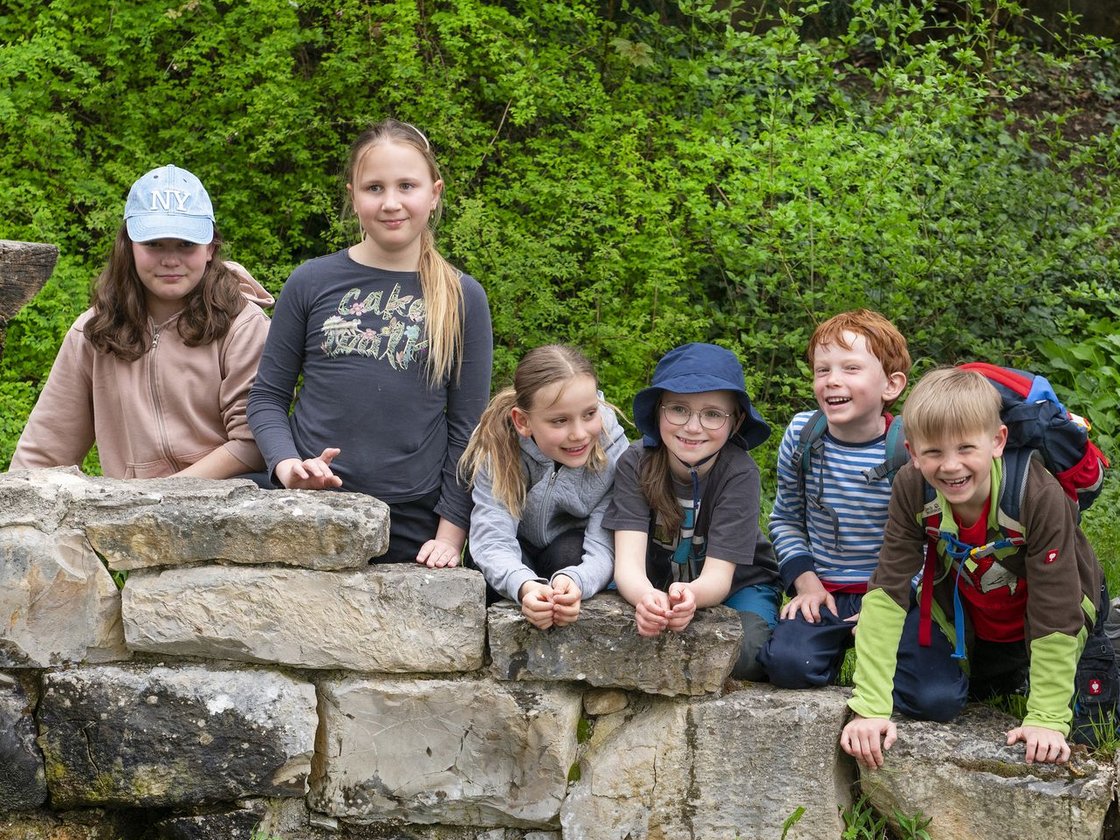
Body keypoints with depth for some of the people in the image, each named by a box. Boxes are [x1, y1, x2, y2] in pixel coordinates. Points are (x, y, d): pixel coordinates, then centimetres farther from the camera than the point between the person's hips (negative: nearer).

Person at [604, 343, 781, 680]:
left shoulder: (738, 473, -24)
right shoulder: (636, 462, -21)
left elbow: (718, 576, -28)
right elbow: (628, 561, -29)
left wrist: (691, 596, -54)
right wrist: (647, 599, -55)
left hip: (736, 585, -1)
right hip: (655, 585, 1)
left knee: (745, 655, -33)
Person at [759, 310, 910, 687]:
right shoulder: (801, 436, -3)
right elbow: (785, 520, 11)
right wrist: (806, 583, -2)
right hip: (825, 592, 2)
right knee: (788, 665, -27)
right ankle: (838, 644, 9)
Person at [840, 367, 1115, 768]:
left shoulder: (1040, 497, -35)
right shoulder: (912, 491, -25)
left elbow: (1055, 610, -30)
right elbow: (886, 592, -27)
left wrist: (1047, 718, -31)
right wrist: (870, 707, -34)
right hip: (962, 619, 2)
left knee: (1085, 728, -8)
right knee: (926, 700, -17)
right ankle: (1000, 677, 17)